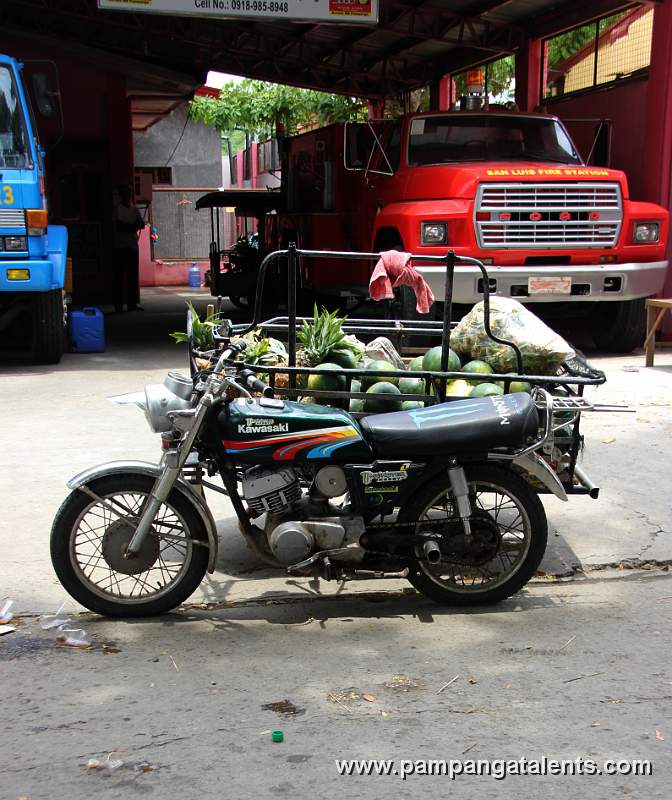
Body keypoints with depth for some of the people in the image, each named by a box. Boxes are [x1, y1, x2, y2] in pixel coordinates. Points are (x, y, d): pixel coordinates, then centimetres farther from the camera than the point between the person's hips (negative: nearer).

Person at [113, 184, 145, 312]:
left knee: (133, 275, 2)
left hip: (133, 245, 5)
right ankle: (119, 304, -8)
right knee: (120, 275, -7)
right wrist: (132, 226, -4)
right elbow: (118, 225, -10)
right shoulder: (117, 209, 1)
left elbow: (141, 224, 6)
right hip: (120, 245, -5)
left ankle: (132, 303, 4)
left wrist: (127, 226, -8)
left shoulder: (134, 209, 17)